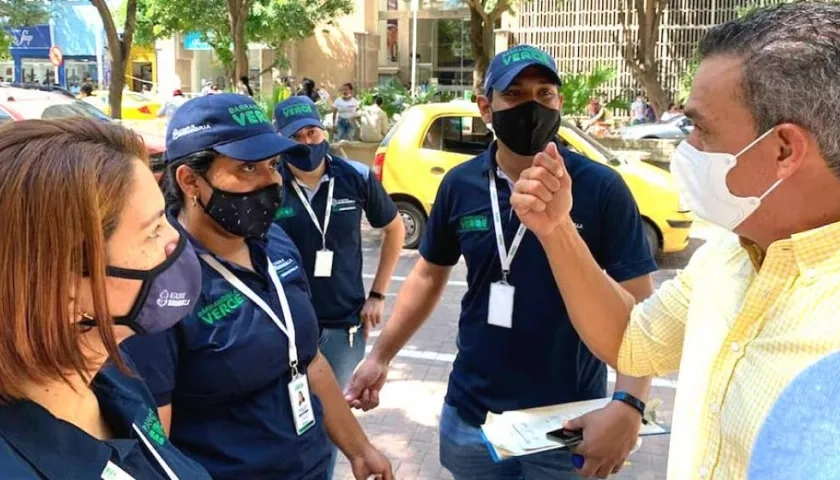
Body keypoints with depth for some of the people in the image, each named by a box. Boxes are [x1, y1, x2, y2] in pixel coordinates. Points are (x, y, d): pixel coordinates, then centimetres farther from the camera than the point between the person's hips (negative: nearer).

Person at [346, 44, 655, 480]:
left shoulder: (601, 189, -13)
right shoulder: (460, 185, -3)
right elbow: (429, 275, 10)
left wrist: (628, 404, -26)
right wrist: (380, 356, 7)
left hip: (568, 423, -3)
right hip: (471, 415, 3)